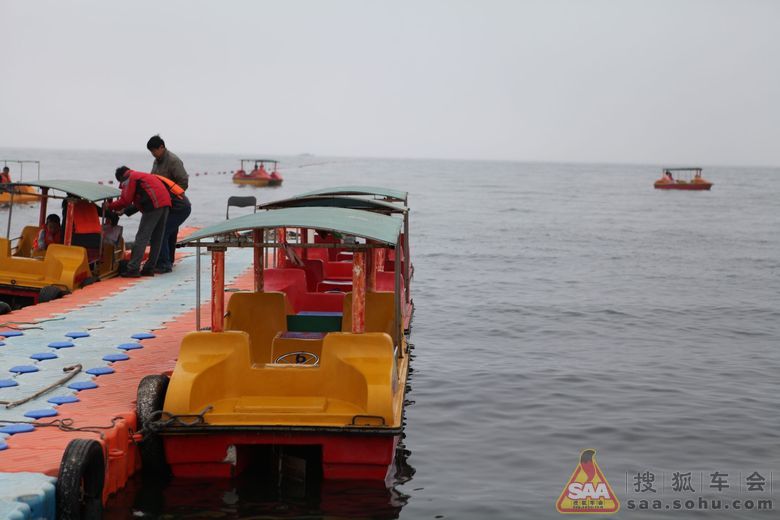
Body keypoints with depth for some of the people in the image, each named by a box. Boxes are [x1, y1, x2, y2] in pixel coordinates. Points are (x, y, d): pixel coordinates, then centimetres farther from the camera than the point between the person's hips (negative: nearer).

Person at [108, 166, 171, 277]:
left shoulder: (129, 178, 9)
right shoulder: (142, 175, 35)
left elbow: (125, 200, 0)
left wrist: (110, 206, 13)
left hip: (154, 205, -8)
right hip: (166, 203, 8)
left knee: (142, 237, -7)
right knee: (157, 239, 11)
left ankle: (133, 269, -10)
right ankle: (149, 268, 16)